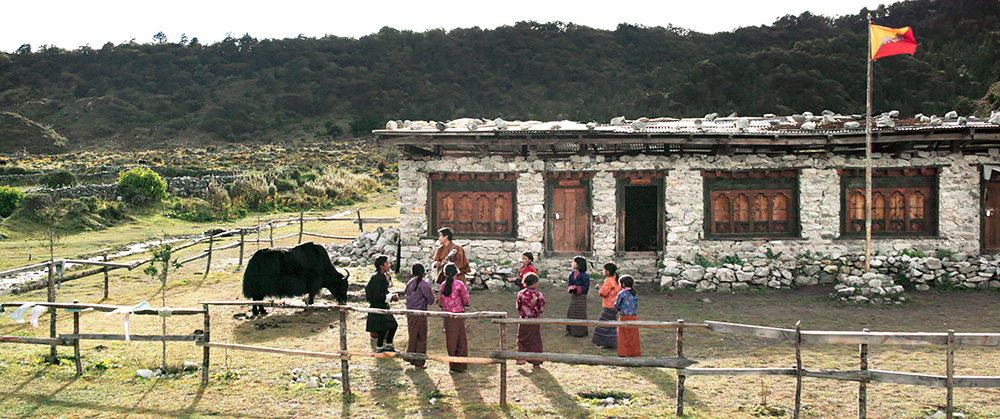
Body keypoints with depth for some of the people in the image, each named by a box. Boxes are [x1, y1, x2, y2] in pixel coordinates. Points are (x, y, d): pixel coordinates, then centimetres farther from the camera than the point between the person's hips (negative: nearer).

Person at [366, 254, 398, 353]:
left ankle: (388, 345, 25)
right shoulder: (377, 278, -21)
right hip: (377, 306, -9)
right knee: (384, 327, -6)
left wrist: (391, 295, 2)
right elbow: (377, 295, -24)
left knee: (393, 325, 10)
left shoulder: (385, 275, 8)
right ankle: (379, 348, 10)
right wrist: (390, 297, -16)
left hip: (384, 306, 9)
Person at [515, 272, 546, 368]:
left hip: (523, 320, 1)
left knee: (522, 339, 15)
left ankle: (521, 357, 6)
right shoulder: (538, 295, -11)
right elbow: (541, 309, -8)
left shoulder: (521, 293, -5)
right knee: (535, 341, 8)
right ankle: (536, 362, 11)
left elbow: (518, 307, 1)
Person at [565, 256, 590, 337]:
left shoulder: (584, 276, -12)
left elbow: (586, 287, -10)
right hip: (573, 296, 7)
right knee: (571, 312, 7)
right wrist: (571, 288, -10)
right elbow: (570, 284, 12)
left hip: (581, 297, -7)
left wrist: (577, 288, -21)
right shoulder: (572, 274, 8)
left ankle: (581, 332, 6)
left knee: (580, 314, -2)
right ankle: (570, 330, 17)